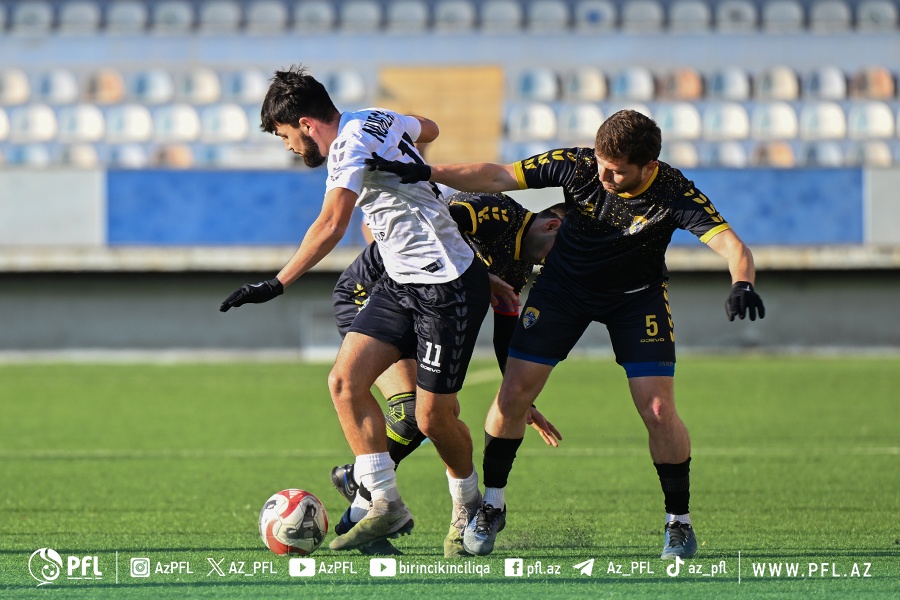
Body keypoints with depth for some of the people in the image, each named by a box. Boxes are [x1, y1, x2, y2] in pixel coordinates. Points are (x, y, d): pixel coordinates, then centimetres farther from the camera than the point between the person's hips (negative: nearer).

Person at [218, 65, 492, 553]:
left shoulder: (353, 146, -21)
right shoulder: (375, 120, 6)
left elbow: (331, 225, -35)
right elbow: (428, 128, 28)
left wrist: (278, 284, -39)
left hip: (449, 290, -10)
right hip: (401, 283, 10)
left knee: (433, 417, -4)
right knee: (346, 380, -4)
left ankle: (470, 504, 24)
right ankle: (387, 506, -2)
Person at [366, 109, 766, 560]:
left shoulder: (673, 194, -29)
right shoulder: (577, 166, -25)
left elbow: (731, 244, -38)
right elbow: (498, 178, -19)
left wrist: (742, 284, -59)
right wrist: (426, 173, -26)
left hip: (637, 297, -2)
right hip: (564, 285, 2)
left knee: (658, 411, -13)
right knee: (514, 392, -6)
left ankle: (679, 521, 6)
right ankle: (492, 505, 13)